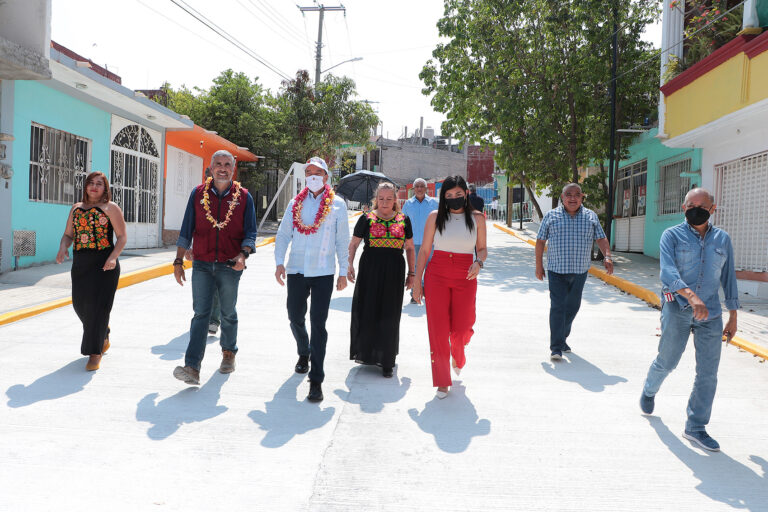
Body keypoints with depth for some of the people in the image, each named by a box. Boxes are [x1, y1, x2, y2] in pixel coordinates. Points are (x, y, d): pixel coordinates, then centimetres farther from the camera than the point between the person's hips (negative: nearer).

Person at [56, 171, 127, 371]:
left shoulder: (110, 208, 0)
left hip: (104, 264, -5)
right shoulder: (76, 208, 15)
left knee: (98, 305, -7)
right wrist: (62, 248, -7)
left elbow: (122, 237, -4)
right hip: (80, 264, 6)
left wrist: (113, 257, -20)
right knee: (80, 304, 9)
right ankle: (104, 335, 35)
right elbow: (68, 234, 15)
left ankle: (95, 352, -1)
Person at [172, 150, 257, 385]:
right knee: (200, 314, -6)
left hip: (230, 267, 0)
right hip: (202, 265, 0)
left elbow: (250, 233, 2)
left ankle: (228, 353, 35)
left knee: (228, 314, 12)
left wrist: (243, 254, -16)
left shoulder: (243, 197, 3)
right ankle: (192, 368, -11)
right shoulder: (198, 194, 6)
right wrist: (178, 261, 4)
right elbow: (186, 230, 8)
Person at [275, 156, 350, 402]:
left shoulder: (337, 204, 3)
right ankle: (304, 354, 44)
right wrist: (279, 262, -3)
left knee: (318, 323, -6)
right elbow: (283, 234, 9)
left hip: (323, 272, -3)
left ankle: (316, 380, 0)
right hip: (296, 270, 3)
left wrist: (343, 271, 2)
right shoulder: (295, 203, 9)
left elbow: (343, 240, 4)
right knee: (295, 317, 14)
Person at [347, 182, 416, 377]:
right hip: (369, 271, -1)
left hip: (394, 273, 1)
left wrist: (411, 273, 12)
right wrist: (350, 265, -8)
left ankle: (386, 361, 10)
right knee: (366, 312, 1)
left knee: (389, 317, 1)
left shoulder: (403, 221, 9)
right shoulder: (366, 219, 3)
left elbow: (410, 248, 15)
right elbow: (353, 245, 6)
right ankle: (365, 353, 21)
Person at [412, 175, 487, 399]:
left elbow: (482, 248, 12)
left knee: (461, 329, 1)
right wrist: (417, 280, 1)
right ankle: (442, 381, 11)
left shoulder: (477, 218, 5)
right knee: (438, 330, -3)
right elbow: (424, 250, 5)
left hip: (465, 276, 1)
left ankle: (458, 359, 38)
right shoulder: (435, 217, 3)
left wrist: (478, 263, -11)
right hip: (437, 274, 0)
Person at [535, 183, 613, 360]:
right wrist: (538, 265, 3)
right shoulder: (551, 216, 2)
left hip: (580, 271, 3)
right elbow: (540, 241, 5)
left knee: (573, 306, 12)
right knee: (558, 307, -9)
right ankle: (556, 348, -7)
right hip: (557, 270, -3)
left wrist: (607, 256, -12)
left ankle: (562, 337, 32)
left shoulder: (591, 217, 8)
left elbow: (601, 239, 5)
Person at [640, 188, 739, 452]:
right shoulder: (672, 235, -1)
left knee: (708, 372, 1)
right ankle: (649, 392, 37)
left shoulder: (722, 239, 11)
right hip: (678, 309, -3)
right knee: (667, 361, 5)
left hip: (711, 314, 3)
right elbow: (668, 272, -16)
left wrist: (733, 317, 14)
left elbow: (728, 278, 16)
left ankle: (696, 427, 11)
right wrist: (692, 297, -32)